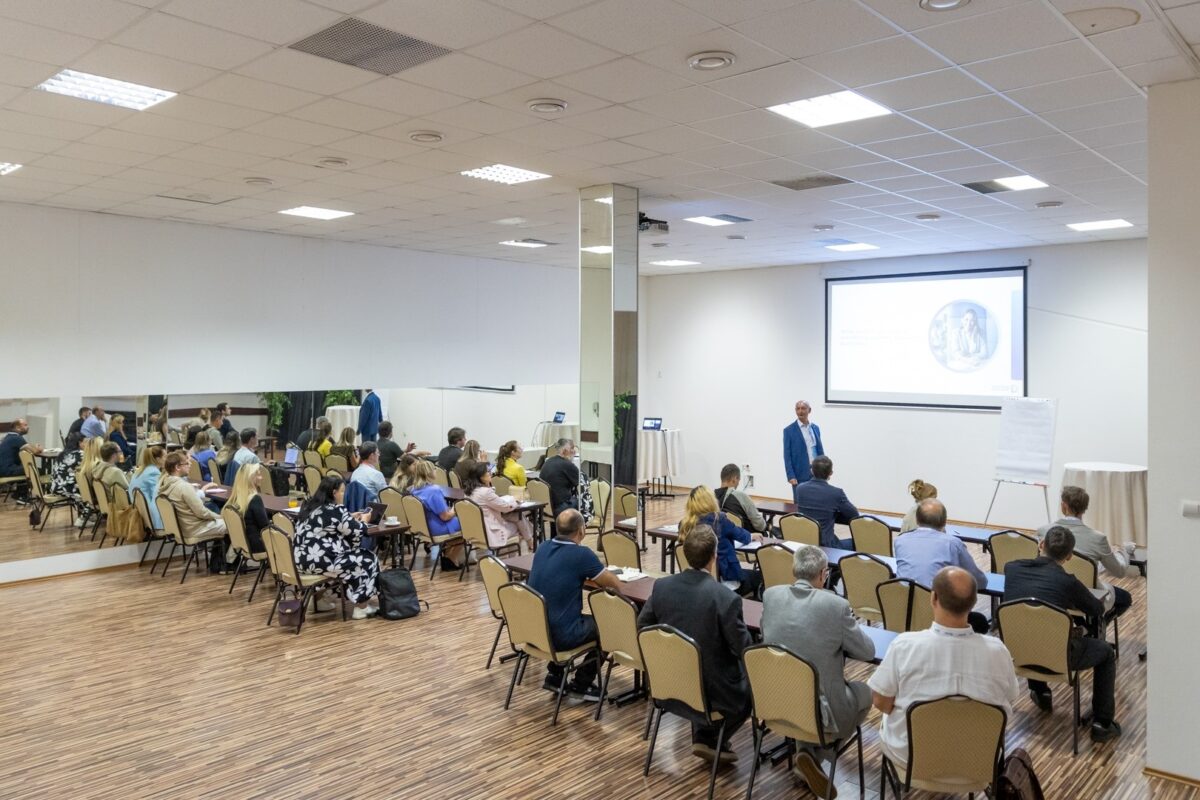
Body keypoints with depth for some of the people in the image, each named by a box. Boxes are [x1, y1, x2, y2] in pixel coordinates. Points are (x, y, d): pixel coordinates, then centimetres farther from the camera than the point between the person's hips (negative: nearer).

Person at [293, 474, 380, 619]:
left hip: (302, 559, 9)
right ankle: (361, 606, 11)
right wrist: (363, 520, 13)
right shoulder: (335, 510, -14)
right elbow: (357, 532, -6)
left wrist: (350, 518, 25)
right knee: (367, 560, 4)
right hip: (318, 562, -9)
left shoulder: (310, 506, 12)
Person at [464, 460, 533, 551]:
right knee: (519, 517, 11)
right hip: (491, 533, -8)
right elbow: (506, 507, -14)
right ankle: (531, 545, 31)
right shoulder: (485, 492, -26)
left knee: (516, 515, 14)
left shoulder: (468, 491, 3)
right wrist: (514, 499, 6)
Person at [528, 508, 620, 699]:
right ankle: (581, 684, 19)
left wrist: (586, 579, 22)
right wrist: (601, 578, 18)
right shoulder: (581, 554, -16)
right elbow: (616, 585, -3)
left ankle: (554, 675, 27)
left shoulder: (542, 548, 5)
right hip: (559, 635, -7)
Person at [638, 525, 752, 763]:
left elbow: (642, 626, 3)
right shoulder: (726, 598, -25)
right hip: (713, 689, -4)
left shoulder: (661, 586, -11)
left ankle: (703, 735, 27)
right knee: (752, 685, 24)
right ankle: (712, 739, 21)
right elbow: (745, 650, -17)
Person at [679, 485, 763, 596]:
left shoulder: (684, 524, -3)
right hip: (723, 578, -6)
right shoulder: (719, 519, -16)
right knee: (759, 576, 20)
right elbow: (741, 535, 3)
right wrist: (751, 536, 26)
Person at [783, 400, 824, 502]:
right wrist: (791, 476, -14)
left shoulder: (815, 428, 12)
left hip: (817, 473, 4)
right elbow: (787, 456, -7)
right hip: (800, 475, -4)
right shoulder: (789, 430, -4)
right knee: (799, 504, 0)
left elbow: (820, 451, 15)